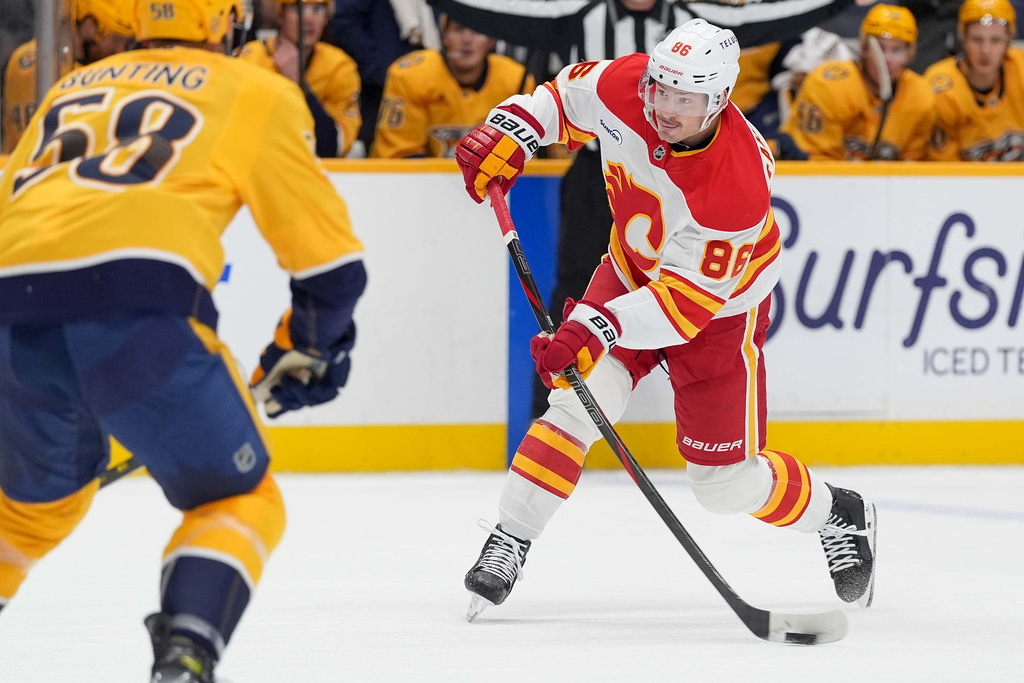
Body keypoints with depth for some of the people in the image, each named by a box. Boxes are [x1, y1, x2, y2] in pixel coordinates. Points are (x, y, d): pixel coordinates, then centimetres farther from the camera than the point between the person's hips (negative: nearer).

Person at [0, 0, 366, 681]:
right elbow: (327, 249, 16)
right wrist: (310, 345, 33)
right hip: (137, 307, -5)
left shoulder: (72, 87, 33)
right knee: (238, 501, 11)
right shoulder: (255, 92, 18)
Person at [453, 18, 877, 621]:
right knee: (578, 405, -17)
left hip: (719, 302, -4)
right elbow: (565, 95, -1)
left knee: (725, 481, 0)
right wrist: (510, 132, -19)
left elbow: (685, 300, -37)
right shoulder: (624, 86, -25)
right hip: (634, 268, 4)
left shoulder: (739, 185, -39)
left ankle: (843, 519, 26)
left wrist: (594, 331, -48)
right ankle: (506, 547, -8)